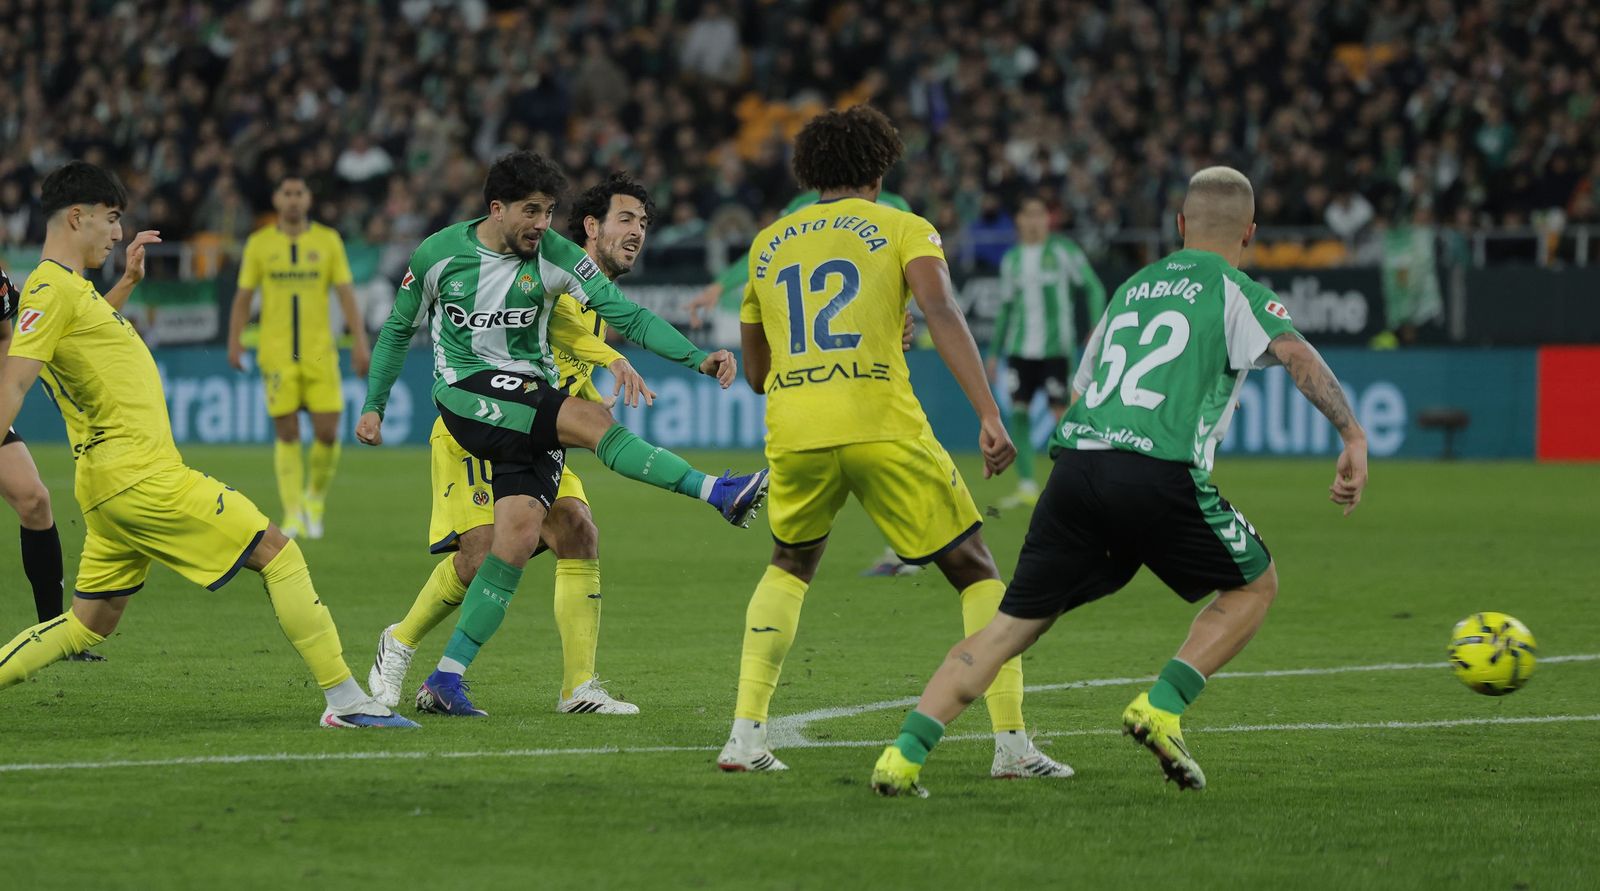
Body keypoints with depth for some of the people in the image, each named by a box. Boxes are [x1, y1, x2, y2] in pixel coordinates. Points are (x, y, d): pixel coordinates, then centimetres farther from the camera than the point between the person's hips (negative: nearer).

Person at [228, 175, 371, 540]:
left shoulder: (328, 241, 5)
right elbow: (243, 297, 8)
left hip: (320, 353, 0)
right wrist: (234, 342, -2)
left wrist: (359, 342, -6)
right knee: (287, 433, -4)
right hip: (277, 354, 0)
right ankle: (293, 513, 1)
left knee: (327, 432, -6)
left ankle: (315, 496, 19)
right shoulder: (259, 243, 5)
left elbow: (346, 294, 3)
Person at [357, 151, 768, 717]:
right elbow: (399, 330, 13)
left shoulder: (554, 257, -1)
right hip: (466, 394, -3)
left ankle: (447, 677, -6)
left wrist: (697, 359, -16)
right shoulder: (439, 255, -2)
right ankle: (719, 493, -27)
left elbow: (628, 317, -4)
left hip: (533, 402, 3)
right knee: (592, 418, -27)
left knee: (519, 533, -12)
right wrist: (373, 406, 14)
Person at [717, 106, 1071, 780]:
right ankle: (1011, 742, -2)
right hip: (884, 428, -4)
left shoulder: (767, 244, 21)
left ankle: (745, 735, 15)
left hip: (792, 432, 4)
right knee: (976, 571, 9)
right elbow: (942, 313, -11)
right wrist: (989, 416, -17)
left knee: (789, 566, 28)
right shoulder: (903, 229, 9)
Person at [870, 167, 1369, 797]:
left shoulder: (1131, 288, 27)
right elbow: (1295, 354, -8)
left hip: (1074, 461, 5)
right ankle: (1160, 709, 2)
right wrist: (1354, 438, -13)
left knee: (1013, 623, 8)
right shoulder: (1234, 293, 10)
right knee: (1254, 585, 17)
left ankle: (906, 752, -5)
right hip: (1159, 474, -5)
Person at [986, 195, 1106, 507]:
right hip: (1020, 349, 4)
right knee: (1018, 412, -2)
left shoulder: (1063, 251, -1)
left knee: (1062, 412, -7)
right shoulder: (1012, 259, 12)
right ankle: (1026, 486, 5)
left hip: (1056, 348, -4)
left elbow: (1092, 288, 0)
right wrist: (994, 352, 18)